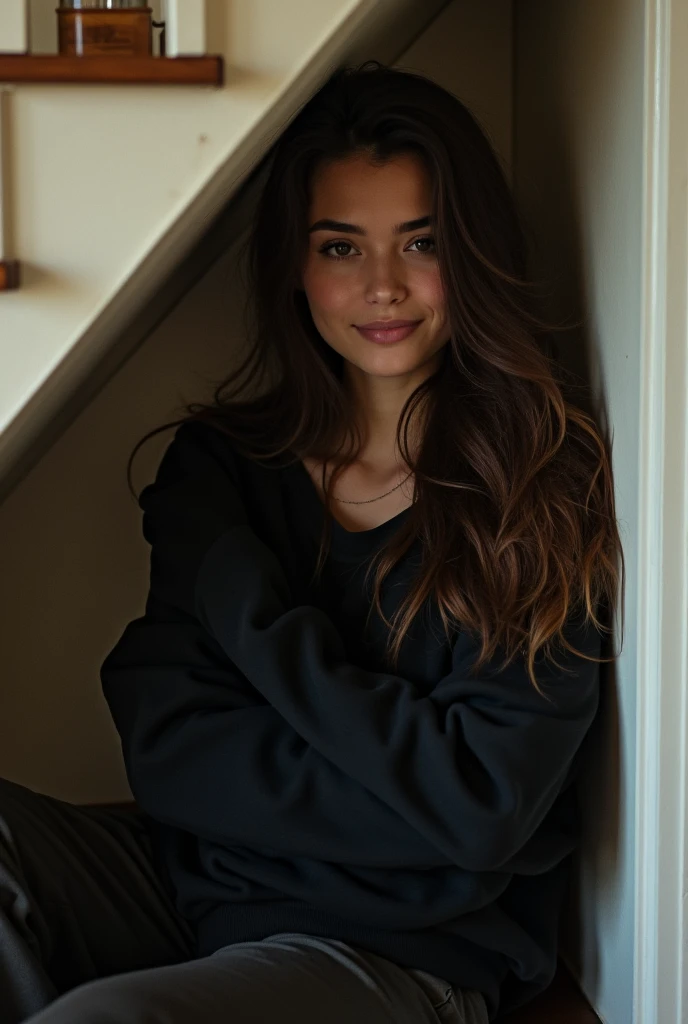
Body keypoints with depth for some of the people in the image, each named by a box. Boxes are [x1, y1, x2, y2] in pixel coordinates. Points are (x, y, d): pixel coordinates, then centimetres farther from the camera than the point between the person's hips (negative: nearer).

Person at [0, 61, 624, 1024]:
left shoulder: (551, 484, -5)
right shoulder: (215, 464, 5)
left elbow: (487, 809, -14)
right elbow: (165, 751, -5)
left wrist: (255, 623, -12)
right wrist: (411, 786, -16)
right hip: (192, 881, 4)